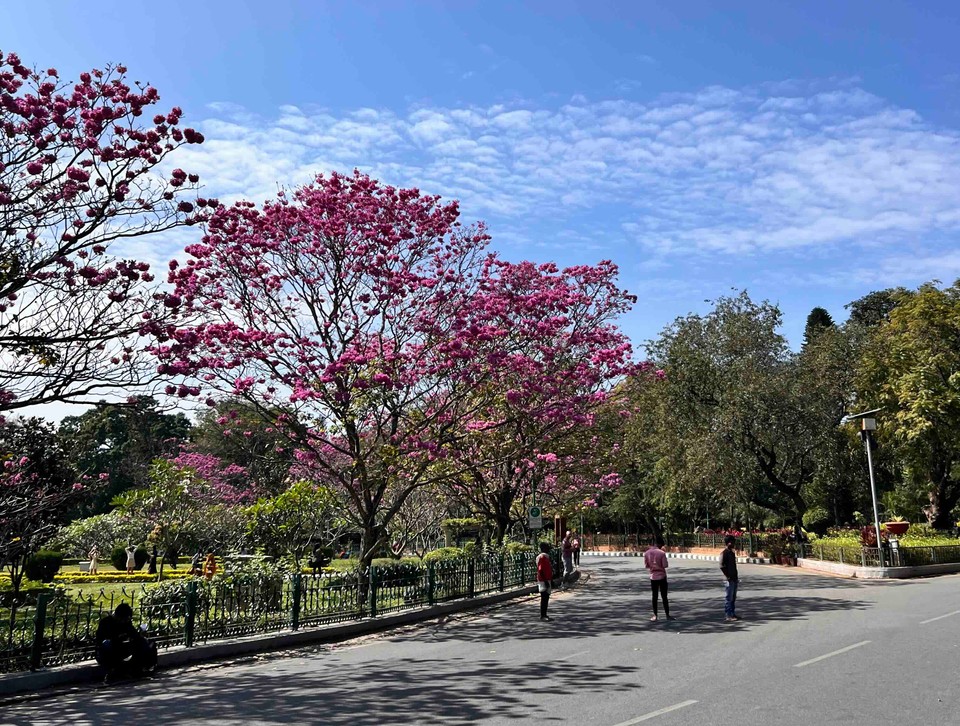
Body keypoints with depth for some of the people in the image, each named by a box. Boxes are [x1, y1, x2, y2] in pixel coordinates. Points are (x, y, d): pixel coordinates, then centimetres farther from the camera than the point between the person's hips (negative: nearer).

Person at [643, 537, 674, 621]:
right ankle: (667, 615, 9)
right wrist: (660, 565, 7)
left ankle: (655, 615, 11)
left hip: (653, 577, 3)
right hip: (662, 576, -3)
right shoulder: (662, 553, -13)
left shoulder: (646, 553, -1)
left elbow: (646, 566, 4)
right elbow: (665, 565, -13)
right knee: (664, 596, 4)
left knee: (655, 596, 9)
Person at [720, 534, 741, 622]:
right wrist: (728, 577, -16)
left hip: (734, 579, 9)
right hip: (729, 580, -9)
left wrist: (736, 577, 14)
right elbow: (722, 566, -18)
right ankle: (728, 616, -1)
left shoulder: (732, 552, 14)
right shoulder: (724, 553, -13)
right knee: (729, 598, -5)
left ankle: (733, 614, 21)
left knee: (733, 598, 13)